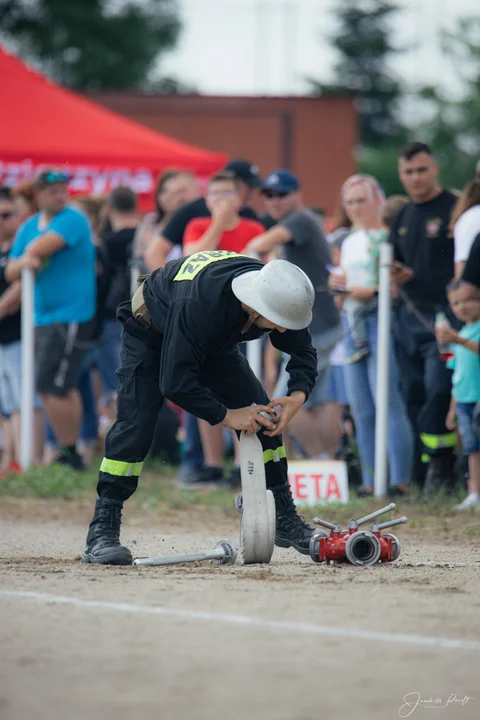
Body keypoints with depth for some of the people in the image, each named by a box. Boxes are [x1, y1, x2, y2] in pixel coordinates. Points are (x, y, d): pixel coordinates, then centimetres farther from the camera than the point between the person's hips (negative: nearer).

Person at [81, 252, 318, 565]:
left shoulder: (280, 297, -27)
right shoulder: (197, 305, -46)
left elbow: (304, 353, -10)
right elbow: (175, 384, -41)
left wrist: (298, 395, -28)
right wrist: (226, 415, -35)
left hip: (216, 341, 6)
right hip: (152, 336, -6)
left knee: (264, 420, -3)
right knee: (135, 425, -22)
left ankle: (285, 519, 10)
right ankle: (102, 533, -19)